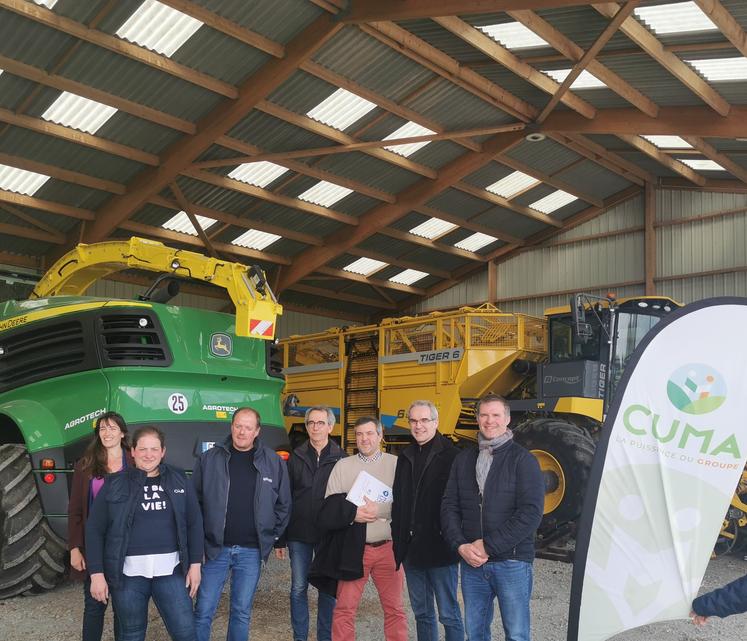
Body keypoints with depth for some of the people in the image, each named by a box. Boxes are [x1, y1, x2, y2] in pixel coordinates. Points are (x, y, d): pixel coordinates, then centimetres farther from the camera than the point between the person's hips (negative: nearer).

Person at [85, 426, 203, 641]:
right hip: (128, 573, -1)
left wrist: (195, 564, 3)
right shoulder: (115, 484, 0)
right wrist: (97, 573, -5)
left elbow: (194, 523, 8)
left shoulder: (179, 480, 5)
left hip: (170, 570, 1)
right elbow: (94, 529, 1)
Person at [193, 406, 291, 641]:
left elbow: (283, 504, 9)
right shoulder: (209, 459, -1)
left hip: (251, 551, 1)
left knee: (242, 612, 11)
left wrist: (273, 536, 6)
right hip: (215, 548, -1)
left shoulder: (274, 462, 2)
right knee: (204, 611, 3)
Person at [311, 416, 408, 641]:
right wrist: (353, 513, -14)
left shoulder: (396, 464, 4)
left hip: (388, 548, 0)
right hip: (352, 548, 1)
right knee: (344, 609, 4)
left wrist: (380, 510, -18)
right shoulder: (343, 465, 8)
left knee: (394, 609, 7)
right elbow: (329, 507, 3)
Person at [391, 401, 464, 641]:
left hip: (440, 549, -6)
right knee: (421, 612, 16)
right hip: (411, 549, 6)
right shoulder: (406, 456, 11)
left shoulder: (451, 456, -10)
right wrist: (399, 541, 8)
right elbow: (398, 502, 13)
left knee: (448, 614, 3)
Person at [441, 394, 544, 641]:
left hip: (511, 562, -4)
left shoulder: (522, 459, -5)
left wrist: (489, 546, -15)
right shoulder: (464, 459, 9)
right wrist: (461, 545, -9)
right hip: (471, 562, 4)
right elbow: (449, 506, 7)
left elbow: (531, 513, -13)